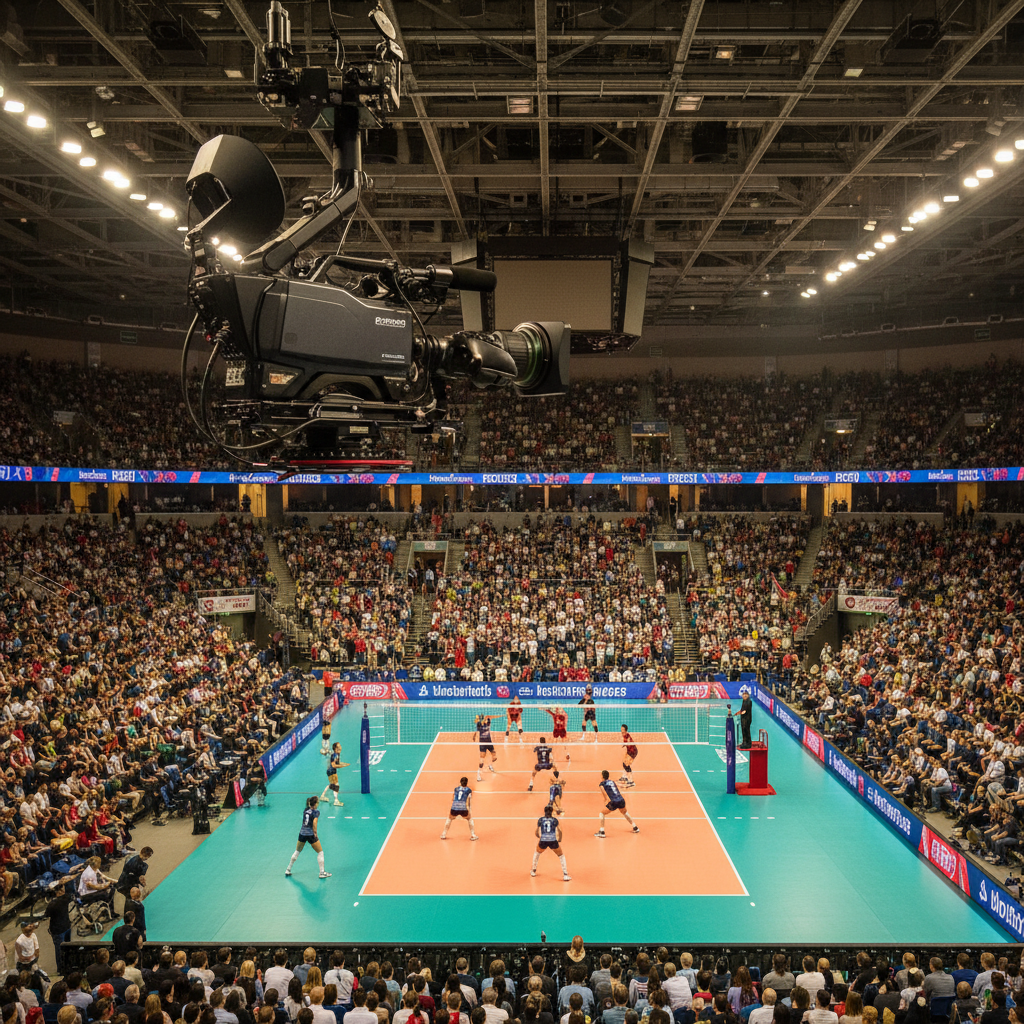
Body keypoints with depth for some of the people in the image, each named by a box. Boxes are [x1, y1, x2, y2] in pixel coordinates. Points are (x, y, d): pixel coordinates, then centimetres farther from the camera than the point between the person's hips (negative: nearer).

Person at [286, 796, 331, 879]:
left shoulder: (305, 810, 9)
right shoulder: (316, 812, -8)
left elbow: (304, 821, 16)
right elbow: (314, 823, -18)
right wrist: (315, 833, -12)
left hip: (302, 833, 5)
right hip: (311, 834, -5)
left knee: (297, 852, 24)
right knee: (320, 852, 8)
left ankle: (288, 870, 28)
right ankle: (322, 872, 4)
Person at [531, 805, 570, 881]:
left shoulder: (540, 820, 11)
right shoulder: (555, 820, 9)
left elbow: (537, 833, 15)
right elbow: (560, 832, 6)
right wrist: (559, 841, 21)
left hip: (543, 841, 1)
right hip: (553, 841, -1)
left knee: (537, 852, 33)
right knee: (561, 855, 22)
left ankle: (533, 871, 39)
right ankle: (565, 875, 12)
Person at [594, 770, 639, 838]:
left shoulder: (602, 783, 8)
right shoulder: (612, 782, 23)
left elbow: (603, 789, -10)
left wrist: (607, 798, -14)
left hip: (613, 802, -5)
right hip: (621, 800, 5)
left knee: (602, 813, 15)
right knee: (625, 813, 36)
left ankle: (602, 832, 6)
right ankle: (635, 827, 43)